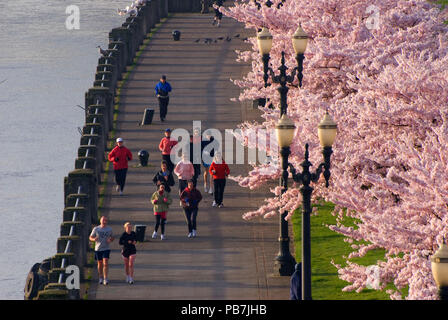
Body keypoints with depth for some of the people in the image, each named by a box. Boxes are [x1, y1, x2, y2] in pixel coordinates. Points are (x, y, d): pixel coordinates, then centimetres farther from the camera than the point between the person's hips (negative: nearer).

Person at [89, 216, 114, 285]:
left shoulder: (109, 229, 4)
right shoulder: (96, 229, 1)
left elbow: (112, 238, 16)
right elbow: (90, 237, 5)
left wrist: (110, 240, -9)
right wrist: (94, 239, -18)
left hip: (106, 249, -1)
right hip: (98, 249, 1)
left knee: (105, 263, -14)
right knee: (100, 264, 9)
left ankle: (105, 279, -17)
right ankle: (101, 278, 24)